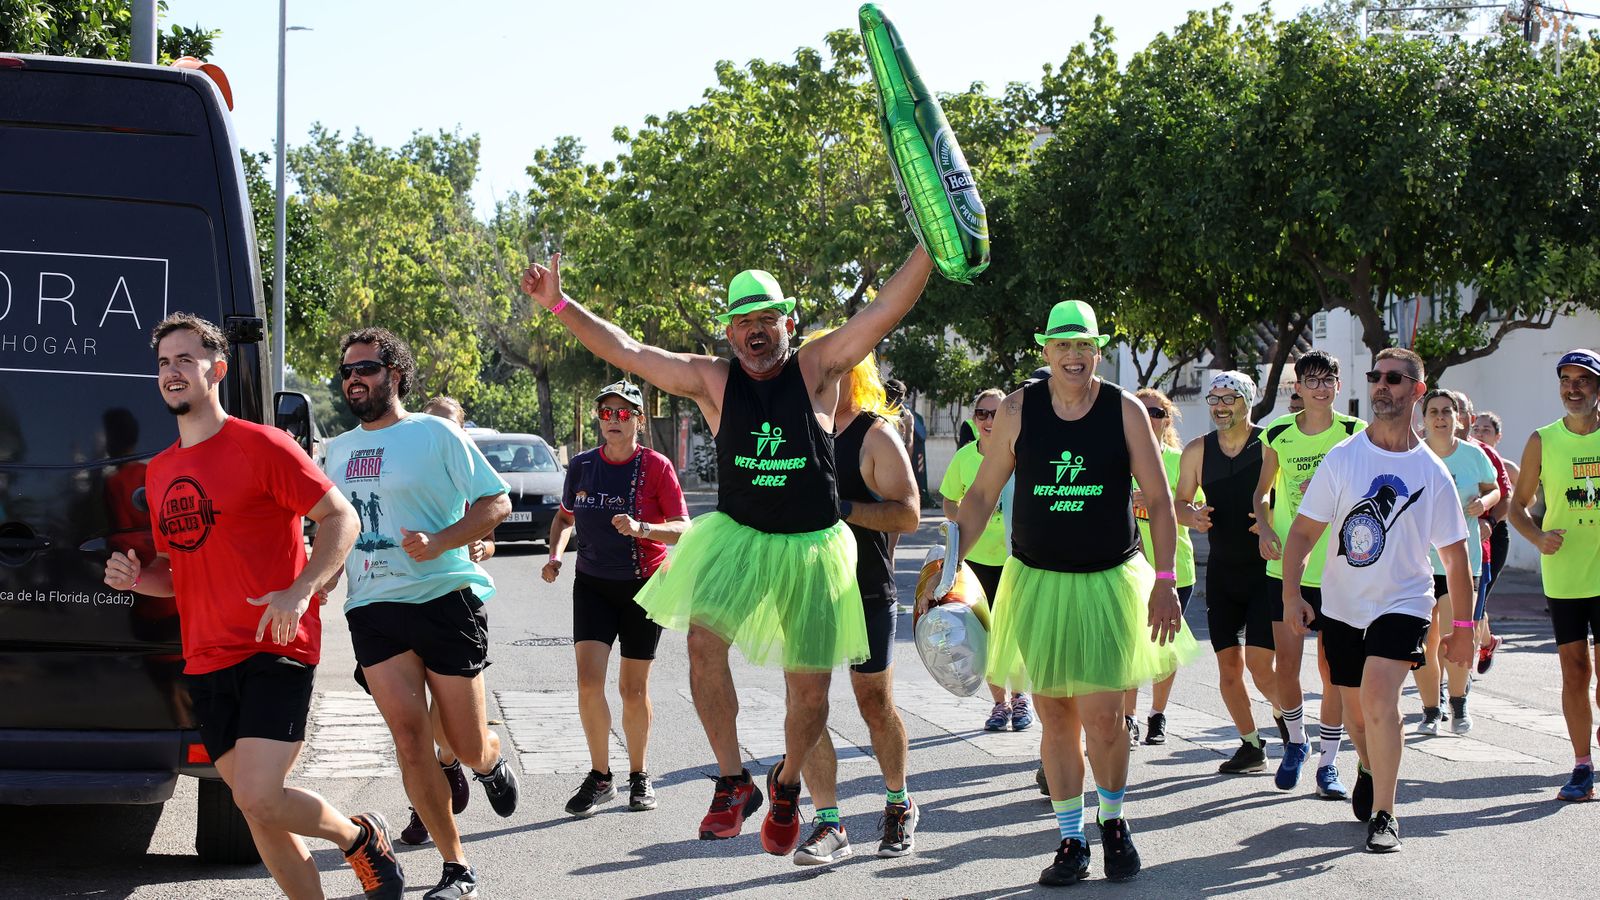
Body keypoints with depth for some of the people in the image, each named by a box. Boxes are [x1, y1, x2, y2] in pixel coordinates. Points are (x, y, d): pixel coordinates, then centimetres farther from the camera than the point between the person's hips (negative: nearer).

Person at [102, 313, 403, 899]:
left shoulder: (260, 445, -6)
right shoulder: (159, 472, 14)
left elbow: (341, 517, -8)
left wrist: (299, 591, -22)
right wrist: (136, 577, 1)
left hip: (275, 649, -7)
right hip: (207, 662, 7)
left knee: (258, 799, -17)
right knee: (256, 808, 7)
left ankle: (361, 837, 10)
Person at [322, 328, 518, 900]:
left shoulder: (435, 434, -2)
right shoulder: (339, 450, 15)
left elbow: (497, 503, -4)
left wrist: (438, 543, -17)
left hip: (444, 597, -4)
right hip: (373, 607, 4)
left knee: (467, 746, 0)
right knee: (409, 738, -9)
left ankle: (490, 762, 40)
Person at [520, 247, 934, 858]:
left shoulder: (816, 369, -5)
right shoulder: (713, 380, -1)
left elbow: (888, 308, -12)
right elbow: (626, 351, -2)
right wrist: (560, 305, -8)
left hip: (811, 548, 0)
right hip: (737, 536, 1)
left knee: (810, 688, 3)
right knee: (703, 637, -26)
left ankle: (787, 782, 33)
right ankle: (732, 781, -13)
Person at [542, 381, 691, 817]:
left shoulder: (656, 467, -9)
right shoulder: (581, 466, 0)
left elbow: (683, 529, -12)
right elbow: (564, 517, 17)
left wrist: (641, 528, -30)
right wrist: (554, 554, -2)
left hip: (643, 586, -2)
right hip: (592, 584, 2)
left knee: (634, 690, 4)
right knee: (589, 682, -11)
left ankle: (638, 775, 24)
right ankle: (600, 777, 4)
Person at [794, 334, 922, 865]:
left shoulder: (876, 435, -6)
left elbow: (908, 514, -15)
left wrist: (842, 507, -24)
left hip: (866, 594, -4)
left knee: (875, 704, 6)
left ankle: (899, 806, 27)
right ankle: (829, 825, 1)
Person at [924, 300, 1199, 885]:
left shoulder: (1125, 411, -4)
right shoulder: (1018, 411, -2)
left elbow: (1158, 499, 0)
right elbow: (981, 495, 3)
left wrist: (1165, 582, -6)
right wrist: (948, 567, -5)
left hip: (1109, 583, -1)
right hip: (1037, 582, 1)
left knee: (1102, 715, -7)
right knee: (1055, 717, 4)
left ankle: (1114, 821, 18)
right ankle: (1071, 841, 15)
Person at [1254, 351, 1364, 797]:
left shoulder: (1354, 433, -3)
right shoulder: (1277, 434, 3)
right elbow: (1264, 490, 16)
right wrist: (1265, 528, -1)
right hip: (1286, 565, 1)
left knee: (1332, 668, 1)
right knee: (1286, 663, 1)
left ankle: (1328, 763, 12)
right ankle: (1296, 742, 27)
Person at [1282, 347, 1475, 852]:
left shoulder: (1432, 473, -3)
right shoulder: (1341, 458, -3)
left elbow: (1455, 555, 4)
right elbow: (1303, 530, -1)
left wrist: (1463, 627, 4)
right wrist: (1291, 591, -13)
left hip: (1403, 603, -2)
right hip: (1342, 605, 2)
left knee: (1378, 696, -23)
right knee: (1356, 708, 14)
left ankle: (1383, 814, -13)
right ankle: (1370, 772, 46)